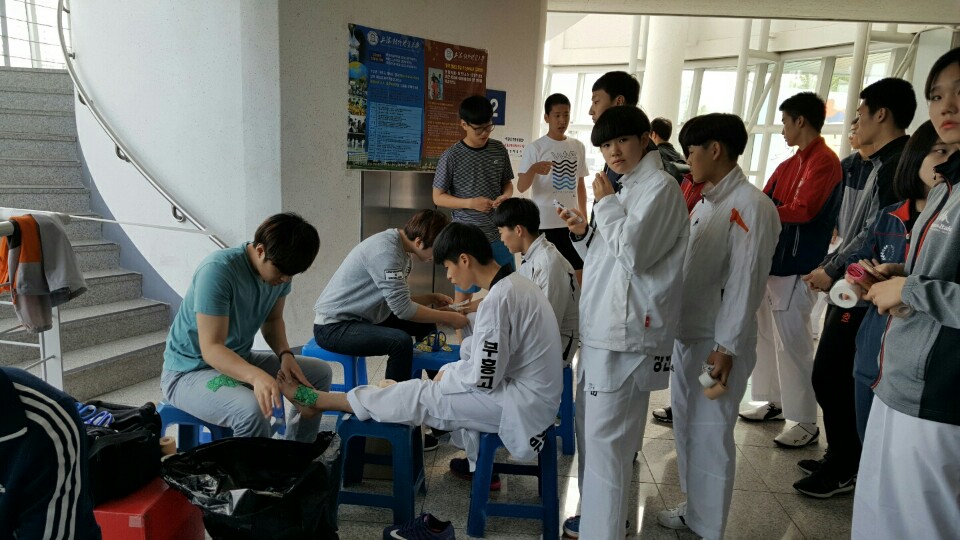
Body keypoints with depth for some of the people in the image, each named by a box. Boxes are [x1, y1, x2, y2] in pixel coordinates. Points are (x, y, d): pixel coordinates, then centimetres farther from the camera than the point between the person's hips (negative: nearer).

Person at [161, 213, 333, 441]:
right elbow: (211, 348, -31)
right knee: (251, 410, -36)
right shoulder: (218, 270, -29)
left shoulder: (279, 267, -7)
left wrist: (285, 354, -14)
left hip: (239, 360, 8)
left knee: (320, 372, 3)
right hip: (190, 371, -8)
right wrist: (255, 376, -48)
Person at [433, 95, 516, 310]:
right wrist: (470, 203, -19)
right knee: (463, 294, 7)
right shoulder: (451, 156, -9)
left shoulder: (499, 150, 3)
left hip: (499, 233, 4)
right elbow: (438, 197, -6)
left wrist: (506, 196, -8)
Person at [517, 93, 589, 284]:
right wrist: (533, 169, -33)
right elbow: (521, 187, -14)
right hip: (545, 224, -4)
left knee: (578, 273, 10)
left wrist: (584, 217, 14)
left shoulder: (578, 147, 8)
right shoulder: (535, 148, -7)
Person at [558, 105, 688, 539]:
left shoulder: (660, 187, -10)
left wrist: (605, 203, -10)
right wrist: (583, 234, 4)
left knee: (607, 438, -7)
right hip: (603, 326, 10)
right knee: (595, 429, 18)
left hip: (626, 332, -10)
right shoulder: (626, 187, 18)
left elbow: (633, 253, -21)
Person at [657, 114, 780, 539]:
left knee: (710, 436, 4)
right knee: (686, 427, 18)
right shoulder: (706, 202, 12)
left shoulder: (751, 206, -16)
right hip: (687, 334, 9)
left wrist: (726, 348, -18)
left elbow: (746, 282, -19)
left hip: (718, 342, -8)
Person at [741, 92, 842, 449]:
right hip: (770, 261, 9)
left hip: (795, 267, -9)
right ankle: (774, 401, 28)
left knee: (793, 343, -4)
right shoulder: (789, 165, 16)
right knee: (767, 336, 15)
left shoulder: (824, 162, -11)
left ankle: (806, 422, 6)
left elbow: (801, 212, -20)